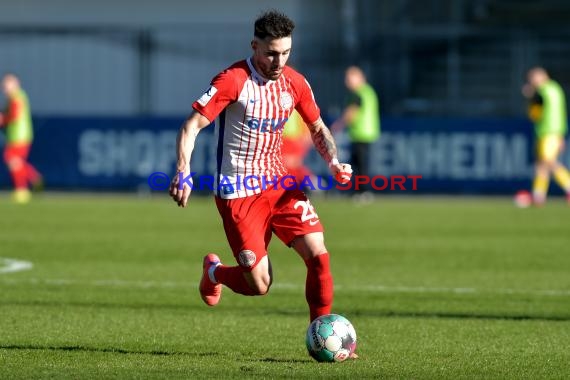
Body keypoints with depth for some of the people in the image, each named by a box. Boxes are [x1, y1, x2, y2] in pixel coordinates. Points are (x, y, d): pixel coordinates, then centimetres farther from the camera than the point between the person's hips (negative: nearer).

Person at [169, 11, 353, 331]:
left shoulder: (295, 83, 2)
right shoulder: (233, 81, -15)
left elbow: (318, 128, 17)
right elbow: (191, 127, -17)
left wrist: (333, 160, -3)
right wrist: (184, 172, -32)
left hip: (278, 184, 5)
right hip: (237, 193, -5)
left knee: (318, 254, -13)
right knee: (259, 286, -7)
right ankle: (214, 272, 29)